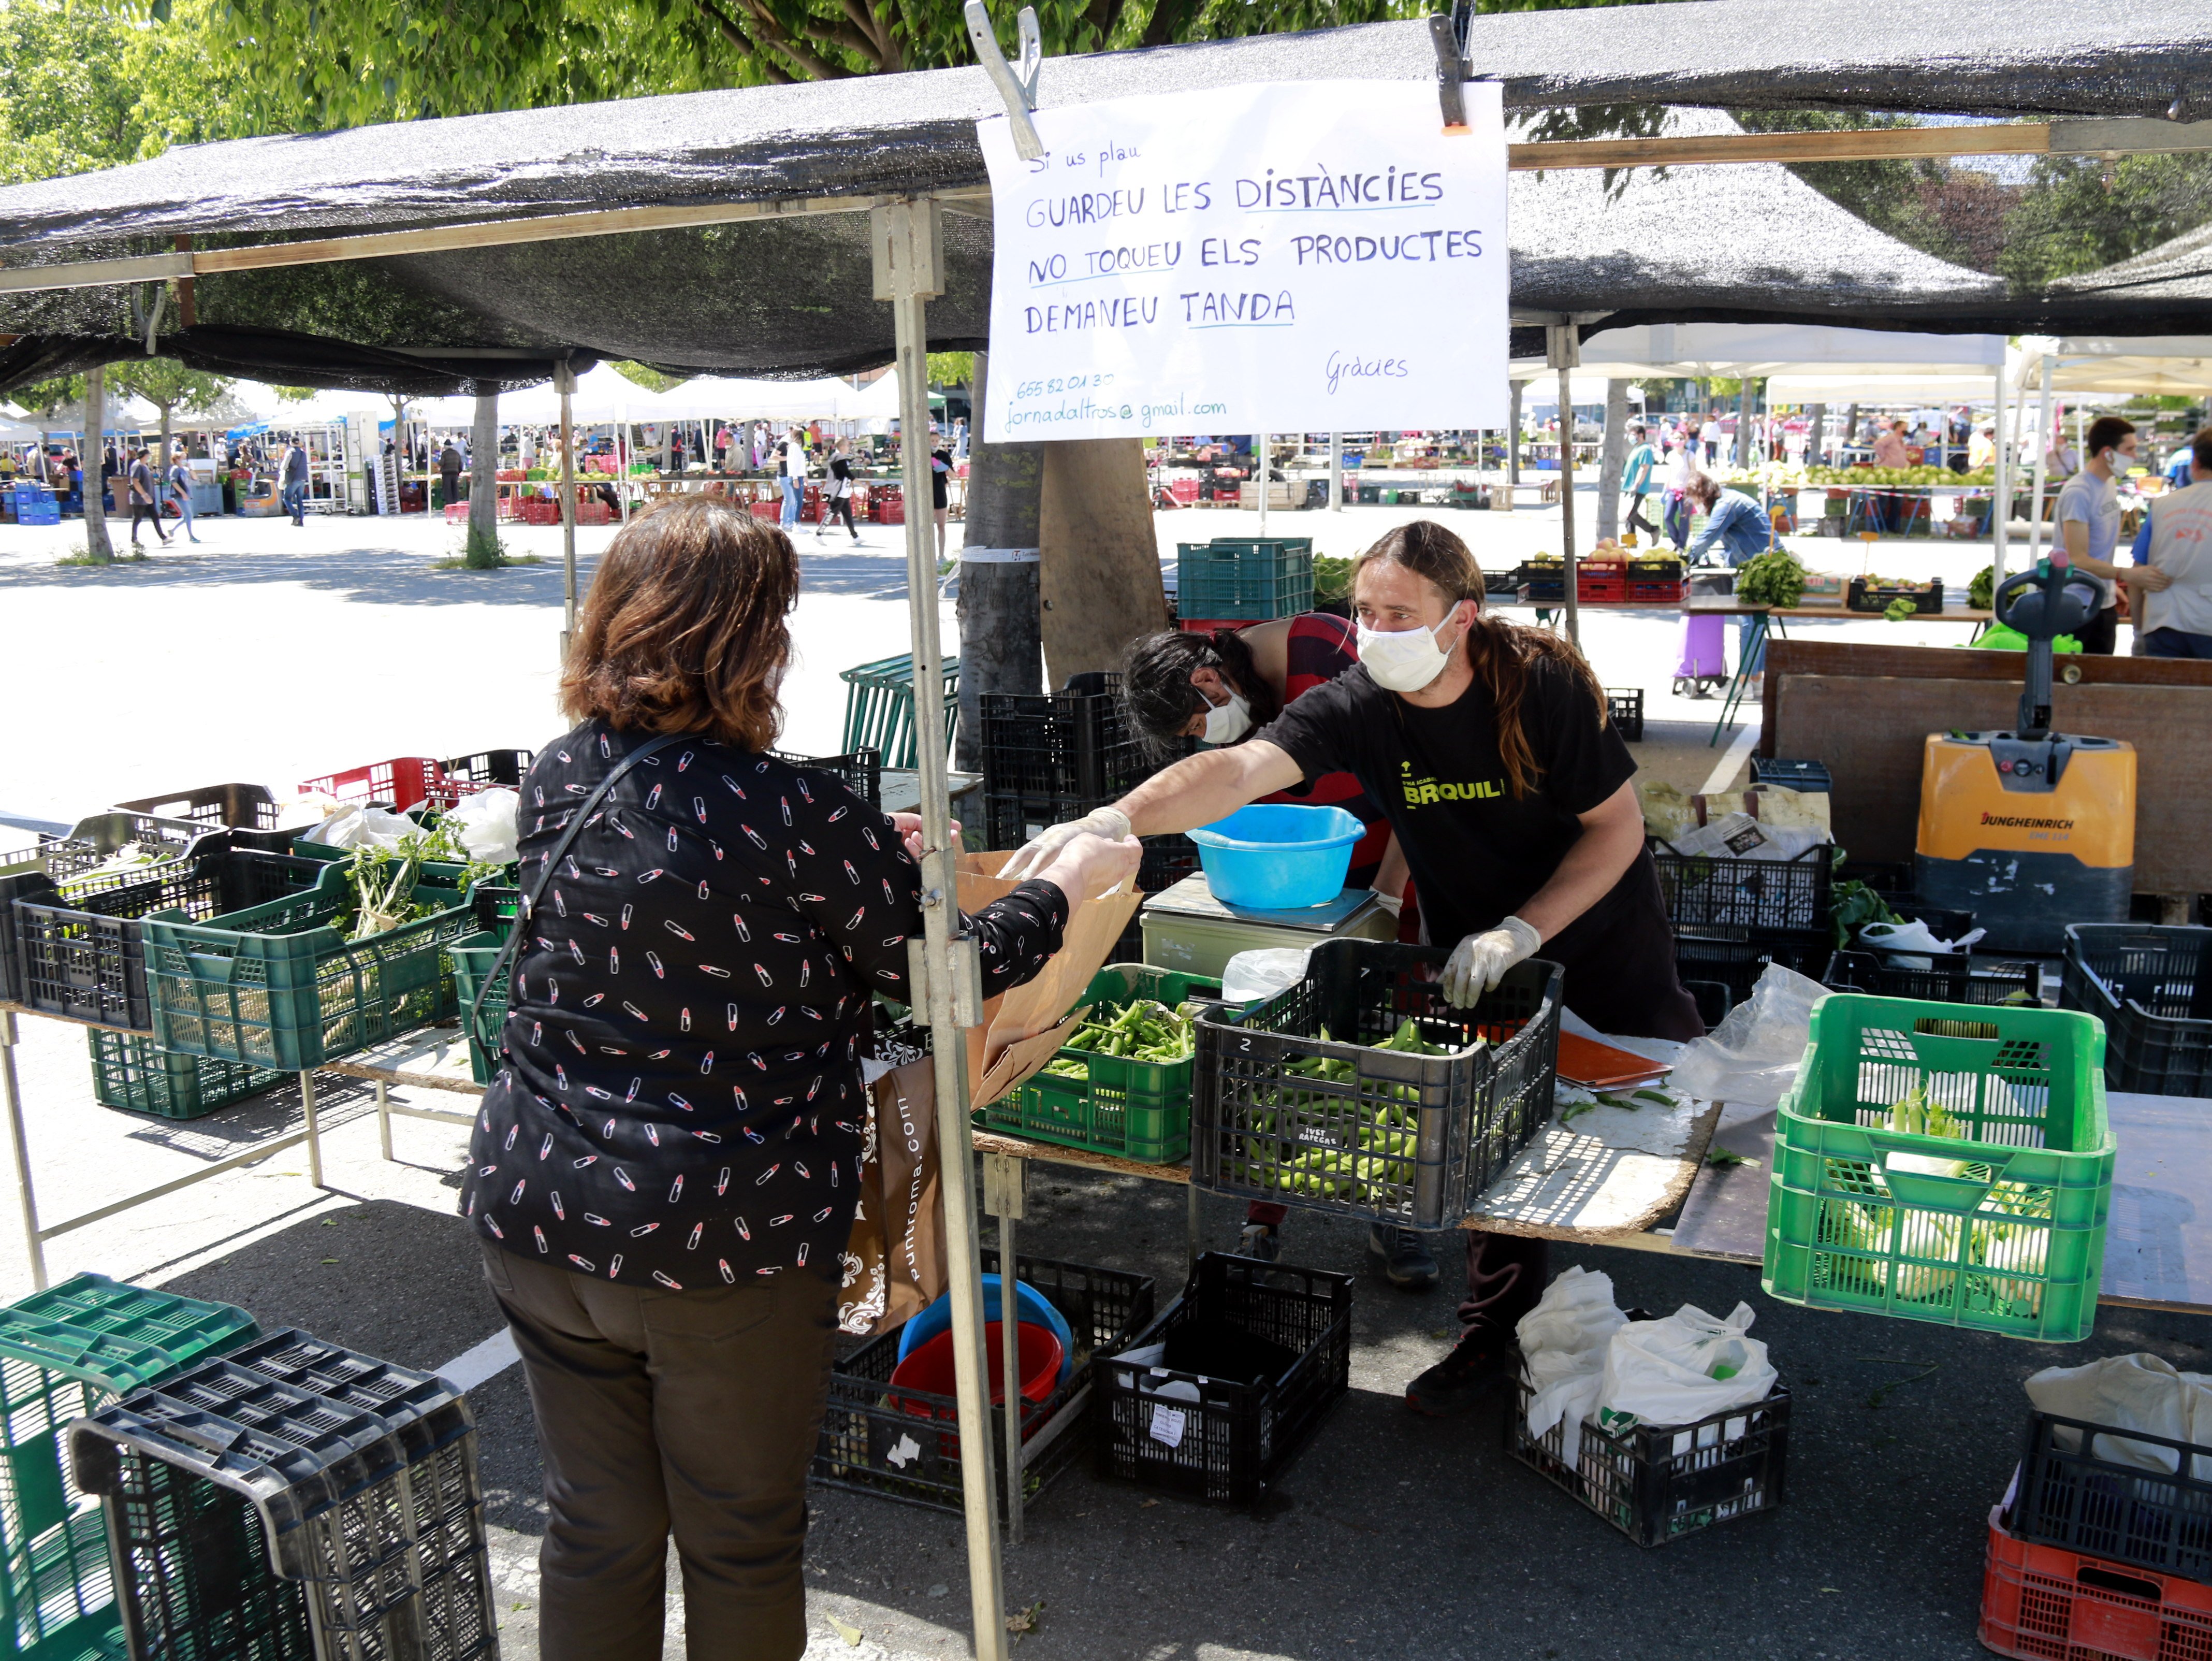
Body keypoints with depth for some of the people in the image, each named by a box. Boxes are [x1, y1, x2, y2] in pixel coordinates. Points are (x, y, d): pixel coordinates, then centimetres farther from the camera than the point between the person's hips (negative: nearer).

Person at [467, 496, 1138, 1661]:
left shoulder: (557, 779, 0)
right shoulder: (797, 818, -20)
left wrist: (858, 851, 19)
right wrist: (1068, 883, 8)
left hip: (534, 1214, 6)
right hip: (725, 1247, -5)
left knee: (594, 1528, 21)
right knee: (742, 1542, 16)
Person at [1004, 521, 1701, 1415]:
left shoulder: (1542, 686, -25)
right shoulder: (1359, 706, -22)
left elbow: (1619, 826, -17)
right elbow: (1238, 769, -37)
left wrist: (1521, 931, -27)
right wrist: (1115, 819, -54)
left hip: (1600, 937, -1)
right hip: (1470, 955, 2)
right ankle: (1496, 1329, 24)